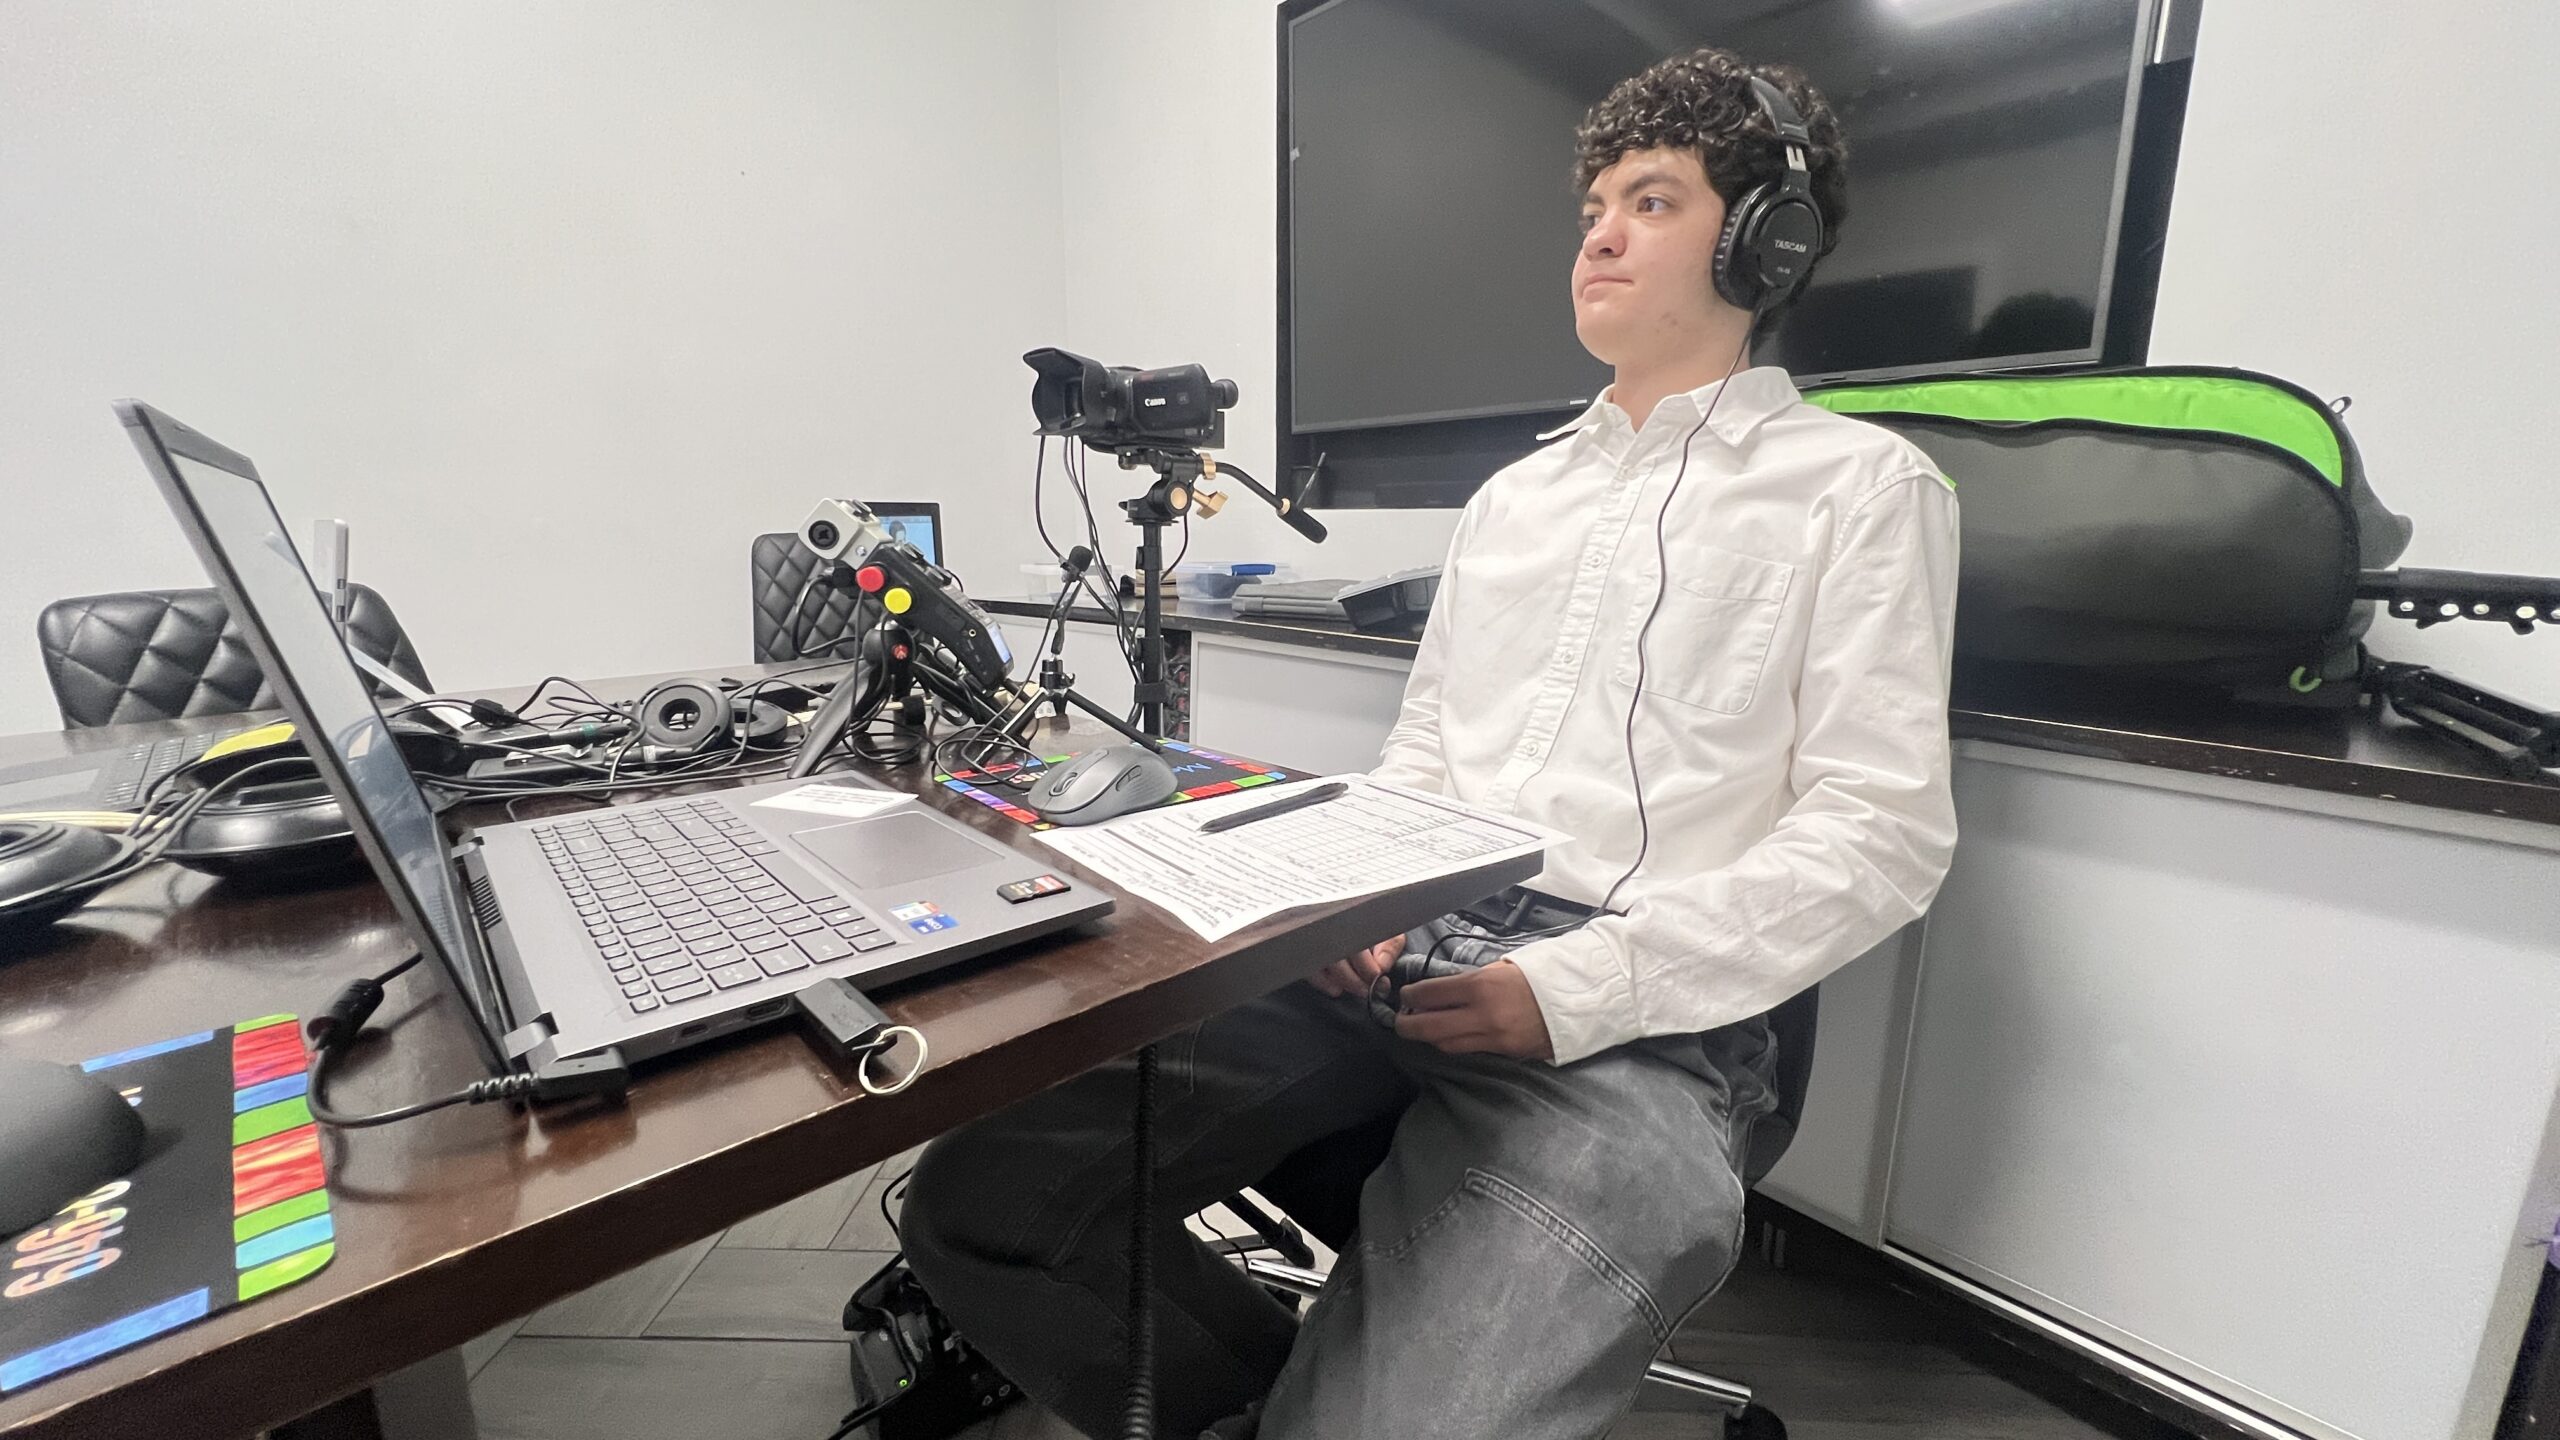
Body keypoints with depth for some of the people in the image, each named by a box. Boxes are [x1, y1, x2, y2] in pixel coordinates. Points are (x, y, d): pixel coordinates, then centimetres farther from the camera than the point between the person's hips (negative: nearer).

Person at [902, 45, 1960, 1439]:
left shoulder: (1860, 485, 5)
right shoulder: (1514, 493, 21)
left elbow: (1882, 828, -4)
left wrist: (1584, 988, -14)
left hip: (1628, 1025, -4)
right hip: (1396, 960, 5)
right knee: (978, 1198, -7)